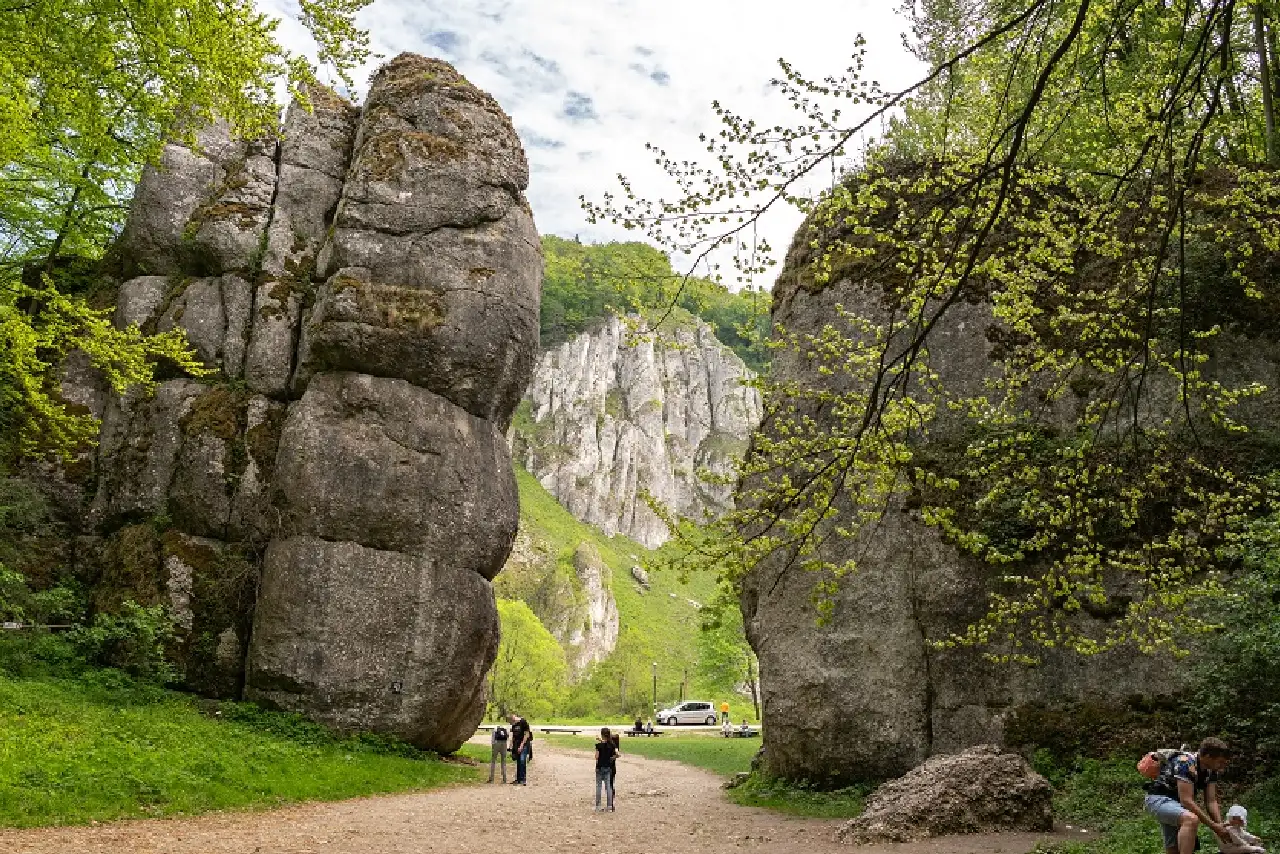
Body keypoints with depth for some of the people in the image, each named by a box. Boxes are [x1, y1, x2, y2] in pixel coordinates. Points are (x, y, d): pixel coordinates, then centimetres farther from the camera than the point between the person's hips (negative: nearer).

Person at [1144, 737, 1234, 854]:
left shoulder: (1211, 770, 0)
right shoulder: (1185, 763, -27)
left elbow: (1211, 802, 0)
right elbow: (1186, 800, -29)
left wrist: (1220, 825, -15)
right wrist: (1213, 826, -28)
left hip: (1176, 801, 9)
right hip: (1159, 799, -9)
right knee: (1191, 819, -37)